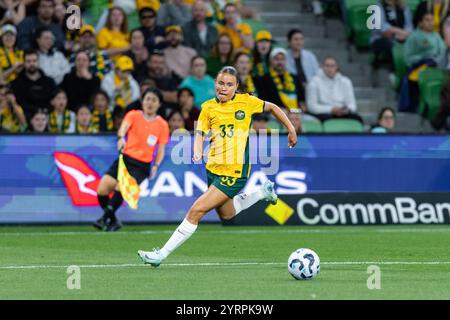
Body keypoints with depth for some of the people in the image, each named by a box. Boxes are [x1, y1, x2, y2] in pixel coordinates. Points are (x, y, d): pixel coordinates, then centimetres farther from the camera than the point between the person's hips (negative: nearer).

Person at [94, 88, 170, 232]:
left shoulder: (162, 125, 4)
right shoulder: (133, 115, 3)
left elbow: (161, 150, 9)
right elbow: (124, 126, -19)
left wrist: (156, 165, -9)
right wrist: (121, 138, -41)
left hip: (142, 166, -2)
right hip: (125, 159, 2)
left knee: (120, 187, -28)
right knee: (102, 190, -11)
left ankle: (106, 218, -15)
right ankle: (113, 221, 10)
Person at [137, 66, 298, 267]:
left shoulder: (246, 102, -4)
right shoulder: (209, 107, 3)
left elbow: (272, 108, 12)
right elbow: (200, 134, -1)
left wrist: (291, 129, 16)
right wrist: (197, 153, -21)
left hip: (234, 173, -6)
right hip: (213, 168, 6)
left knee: (196, 211, -13)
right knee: (226, 215, 26)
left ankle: (162, 254, -8)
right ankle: (263, 192, 48)